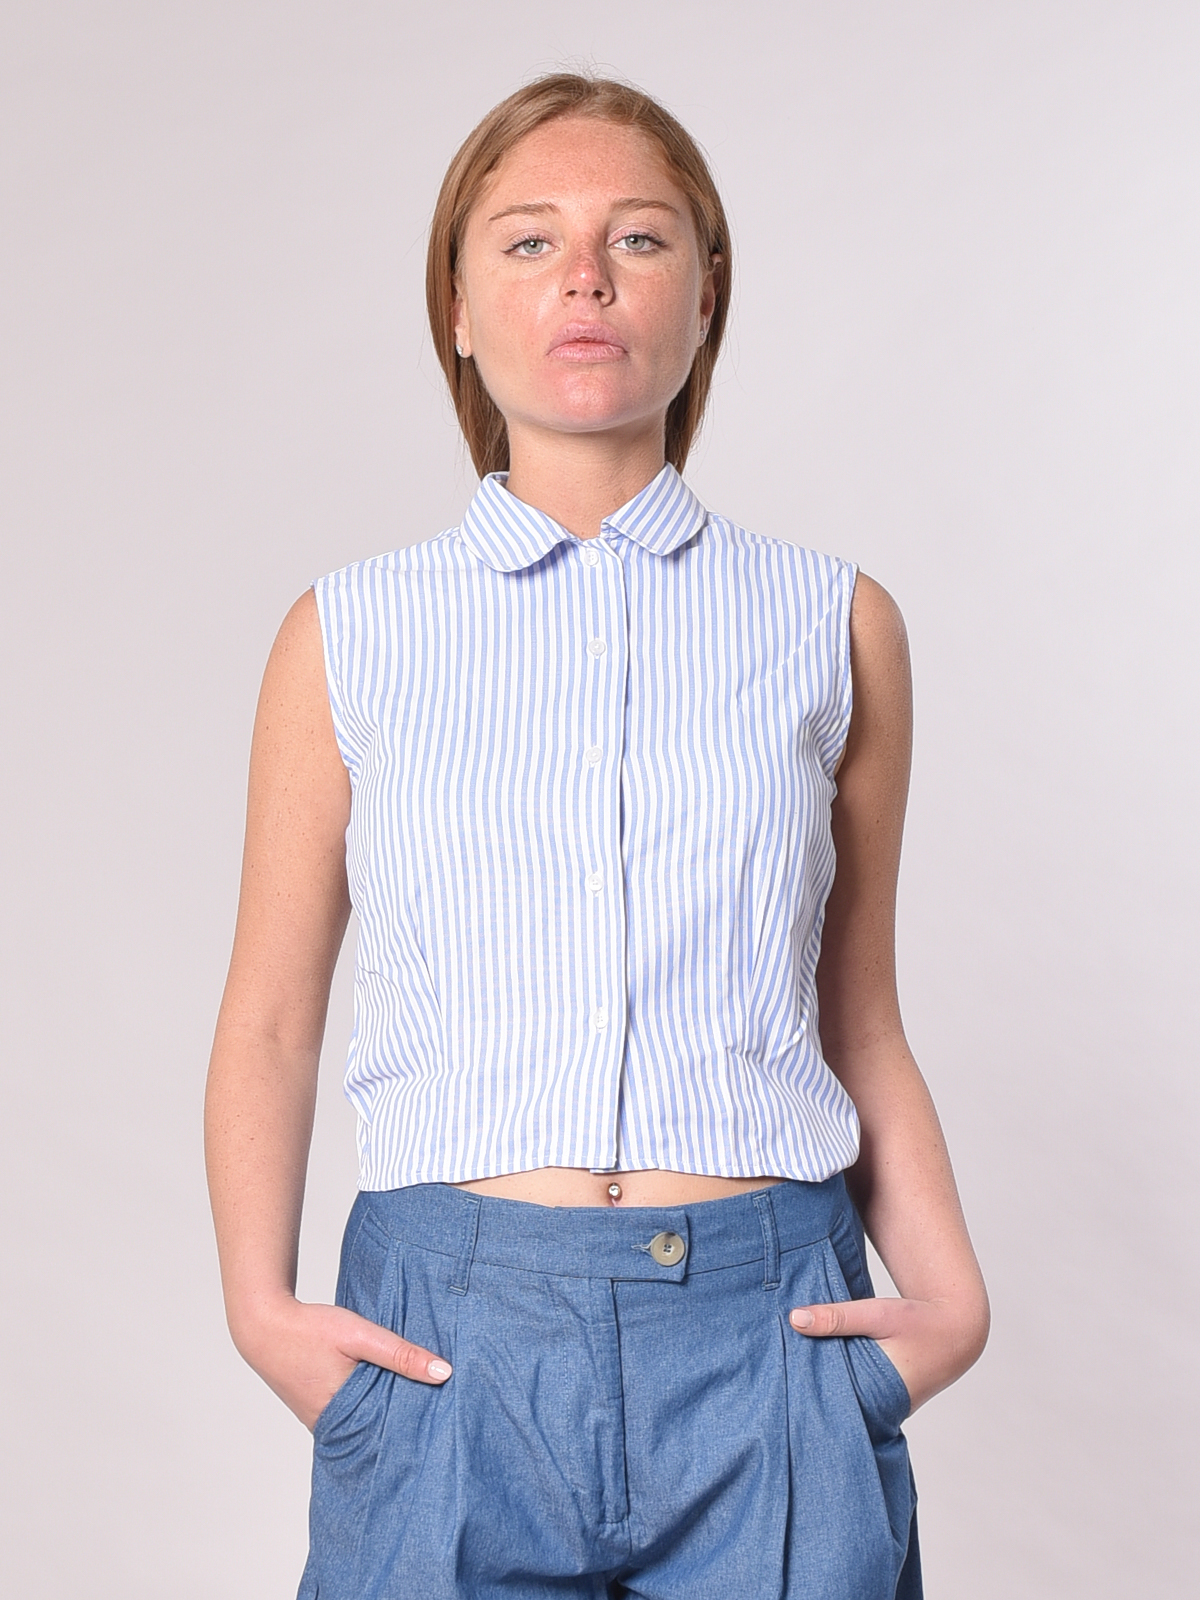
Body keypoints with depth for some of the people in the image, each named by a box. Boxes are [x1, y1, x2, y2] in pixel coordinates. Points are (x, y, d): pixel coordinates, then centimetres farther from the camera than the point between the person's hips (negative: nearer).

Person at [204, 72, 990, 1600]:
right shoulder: (349, 636, 5)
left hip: (767, 1351, 1)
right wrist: (262, 1304, -4)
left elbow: (858, 1025, 11)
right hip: (444, 1340, 0)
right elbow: (269, 1019, 9)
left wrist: (949, 1294, -1)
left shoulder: (833, 625, 7)